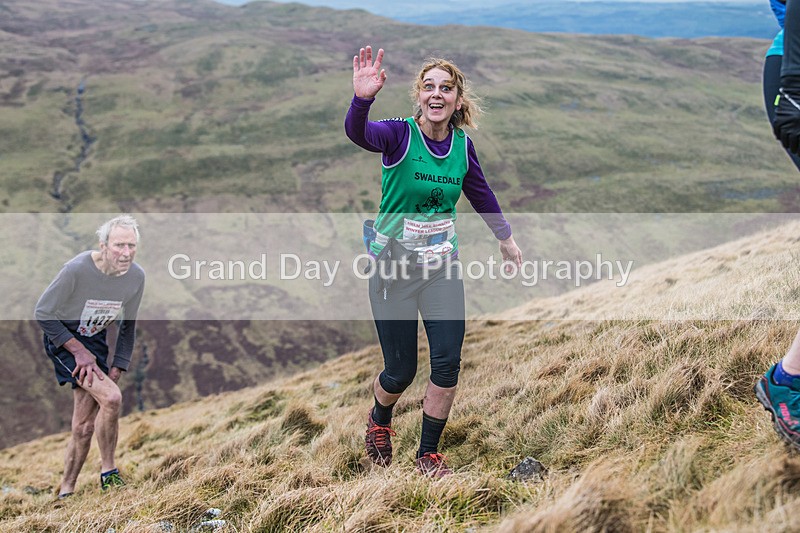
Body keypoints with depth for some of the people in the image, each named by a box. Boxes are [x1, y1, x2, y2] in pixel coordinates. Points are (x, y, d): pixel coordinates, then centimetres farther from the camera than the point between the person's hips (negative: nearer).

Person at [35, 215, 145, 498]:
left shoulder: (136, 276, -11)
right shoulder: (76, 269, -27)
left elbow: (127, 327, 3)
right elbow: (43, 313, -16)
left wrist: (115, 372, -2)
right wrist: (78, 350, -19)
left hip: (95, 340, 5)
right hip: (62, 338, -5)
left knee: (84, 427, 4)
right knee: (111, 398, -23)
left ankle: (65, 492, 19)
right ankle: (108, 472, -6)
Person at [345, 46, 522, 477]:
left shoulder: (463, 145, 0)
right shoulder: (399, 135, -14)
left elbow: (480, 193, 18)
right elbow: (359, 133, -37)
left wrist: (506, 237, 29)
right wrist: (362, 98, -58)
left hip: (442, 266, 4)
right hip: (393, 266, -3)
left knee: (447, 363, -5)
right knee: (400, 371, 4)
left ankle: (428, 455, 16)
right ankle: (378, 422, 40)